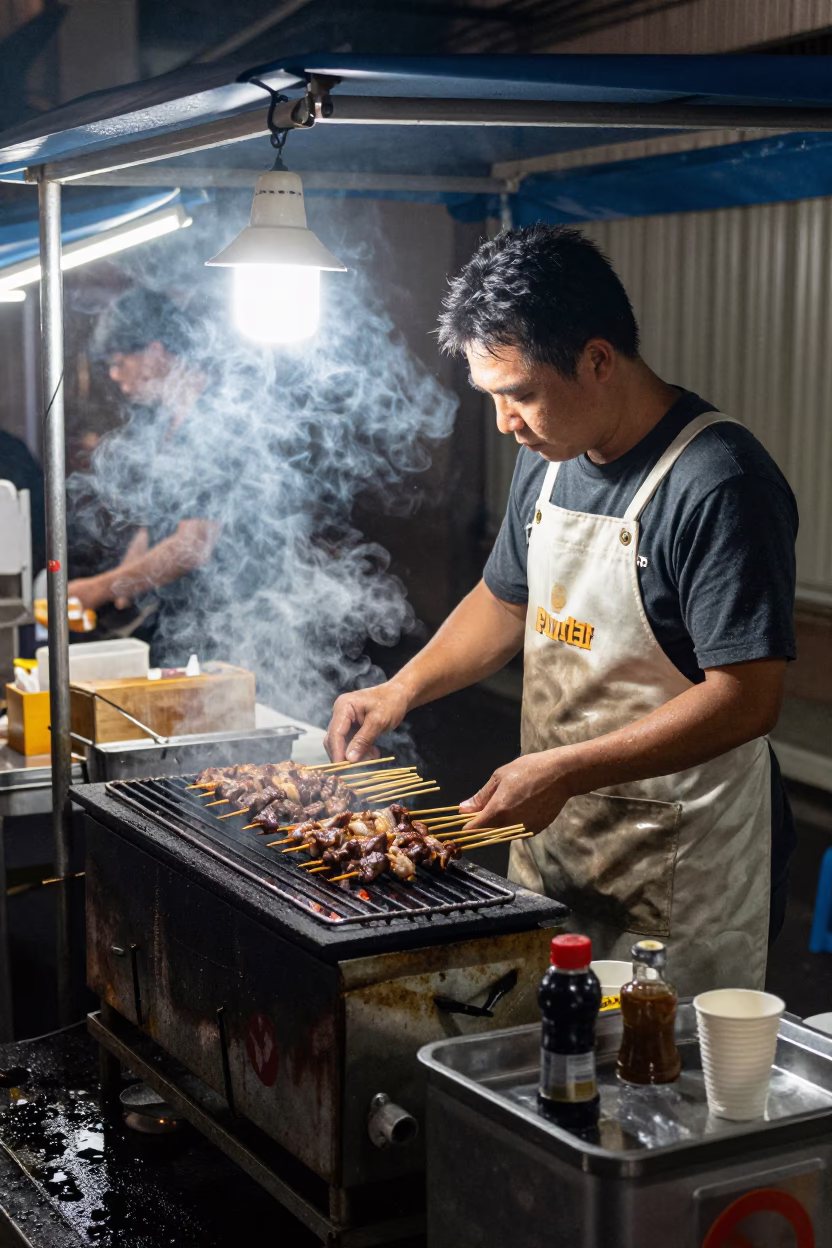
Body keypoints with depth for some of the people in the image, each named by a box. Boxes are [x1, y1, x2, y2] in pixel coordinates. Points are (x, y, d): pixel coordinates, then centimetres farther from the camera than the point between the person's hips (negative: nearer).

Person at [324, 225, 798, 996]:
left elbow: (746, 699, -24)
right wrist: (402, 689, 6)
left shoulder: (719, 484, -21)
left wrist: (564, 771, -26)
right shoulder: (549, 459, 5)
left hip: (676, 876, -7)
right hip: (552, 833, 7)